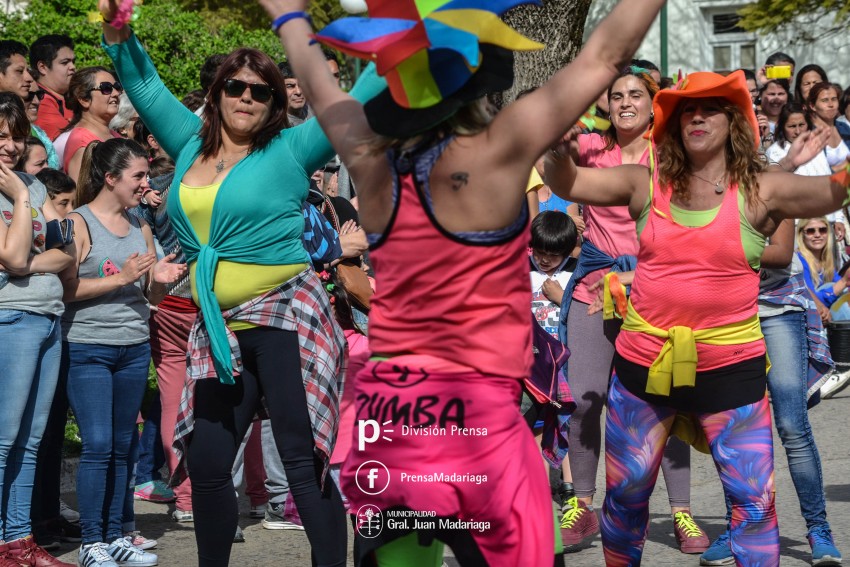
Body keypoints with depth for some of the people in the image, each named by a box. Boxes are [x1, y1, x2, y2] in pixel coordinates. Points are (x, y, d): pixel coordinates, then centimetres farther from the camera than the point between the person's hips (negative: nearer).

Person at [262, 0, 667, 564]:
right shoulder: (494, 152, -12)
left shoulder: (371, 157, 2)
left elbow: (319, 87, 24)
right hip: (474, 418, -6)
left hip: (382, 417, 6)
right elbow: (606, 55, -4)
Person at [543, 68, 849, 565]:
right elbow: (568, 183, 1)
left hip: (730, 367, -2)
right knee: (625, 492, 14)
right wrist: (558, 147, -20)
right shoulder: (647, 184, 1)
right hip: (643, 362, 2)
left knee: (755, 500, 0)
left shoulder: (760, 190, -4)